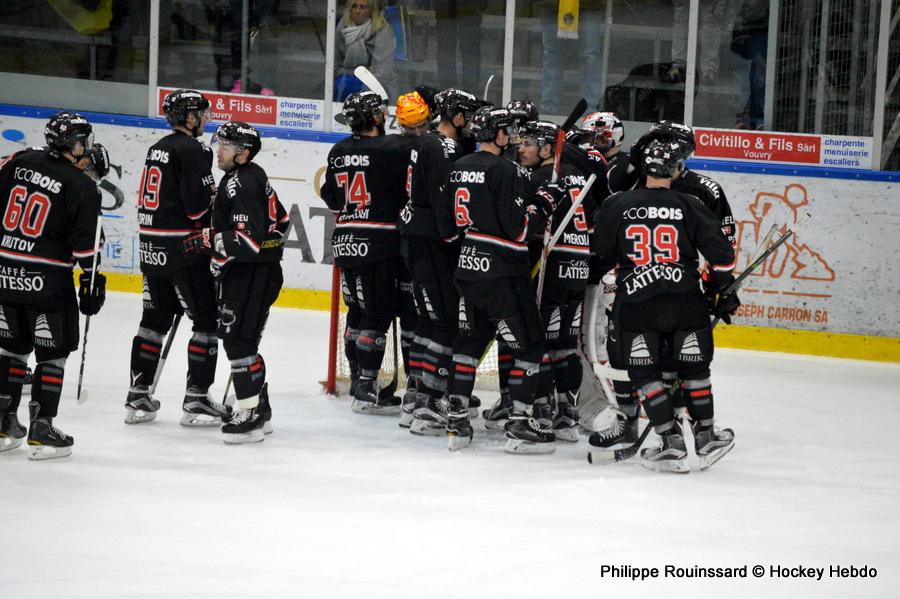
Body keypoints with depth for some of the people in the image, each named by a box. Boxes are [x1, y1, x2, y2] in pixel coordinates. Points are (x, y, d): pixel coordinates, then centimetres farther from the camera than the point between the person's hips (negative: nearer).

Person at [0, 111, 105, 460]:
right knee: (52, 352, 5)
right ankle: (41, 431, 3)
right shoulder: (81, 187, -10)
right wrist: (92, 282, -1)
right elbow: (86, 243, -10)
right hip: (47, 280, -6)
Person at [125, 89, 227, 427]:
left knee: (156, 317, 15)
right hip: (182, 247, -9)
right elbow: (201, 204, -19)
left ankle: (138, 398, 15)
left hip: (151, 246, 9)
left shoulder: (158, 148, 15)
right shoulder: (192, 151, -13)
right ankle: (196, 401, -1)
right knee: (207, 318, -1)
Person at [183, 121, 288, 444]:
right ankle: (259, 409, 25)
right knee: (242, 341, 17)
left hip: (250, 277, -11)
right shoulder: (253, 176, 14)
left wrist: (209, 240, -23)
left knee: (238, 342, -12)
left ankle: (250, 415, -11)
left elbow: (250, 239, -26)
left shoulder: (242, 184, -19)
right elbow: (281, 220, 23)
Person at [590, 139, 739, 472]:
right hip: (685, 299, 1)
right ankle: (706, 439, 20)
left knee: (644, 371, 7)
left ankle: (672, 446, 1)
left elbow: (601, 257, 9)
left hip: (635, 302, -1)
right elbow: (719, 251, 0)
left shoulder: (616, 206, 4)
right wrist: (726, 293, 11)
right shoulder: (689, 206, 2)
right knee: (694, 367, 17)